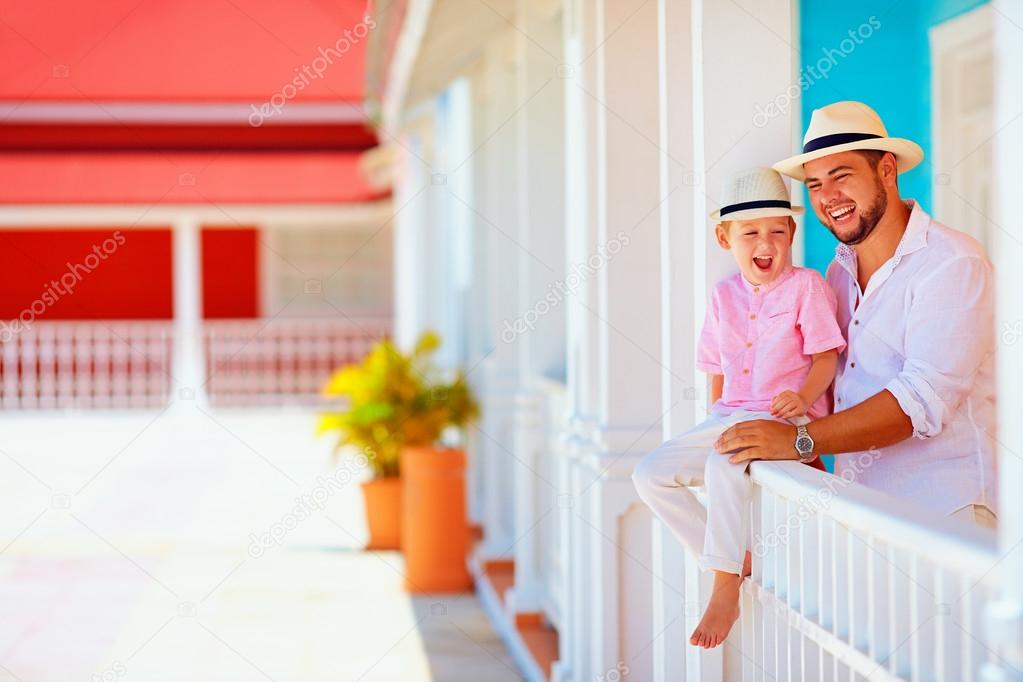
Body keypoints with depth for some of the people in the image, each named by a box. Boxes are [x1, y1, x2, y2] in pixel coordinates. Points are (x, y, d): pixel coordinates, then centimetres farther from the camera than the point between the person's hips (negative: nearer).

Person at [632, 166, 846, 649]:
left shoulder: (806, 286, -3)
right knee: (651, 474, -6)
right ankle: (735, 561, -6)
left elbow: (825, 357, -7)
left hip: (788, 418, -7)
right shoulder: (724, 295, 14)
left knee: (724, 462, -36)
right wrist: (715, 421, 10)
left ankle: (725, 592, -28)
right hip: (729, 419, 7)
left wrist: (804, 396, -24)